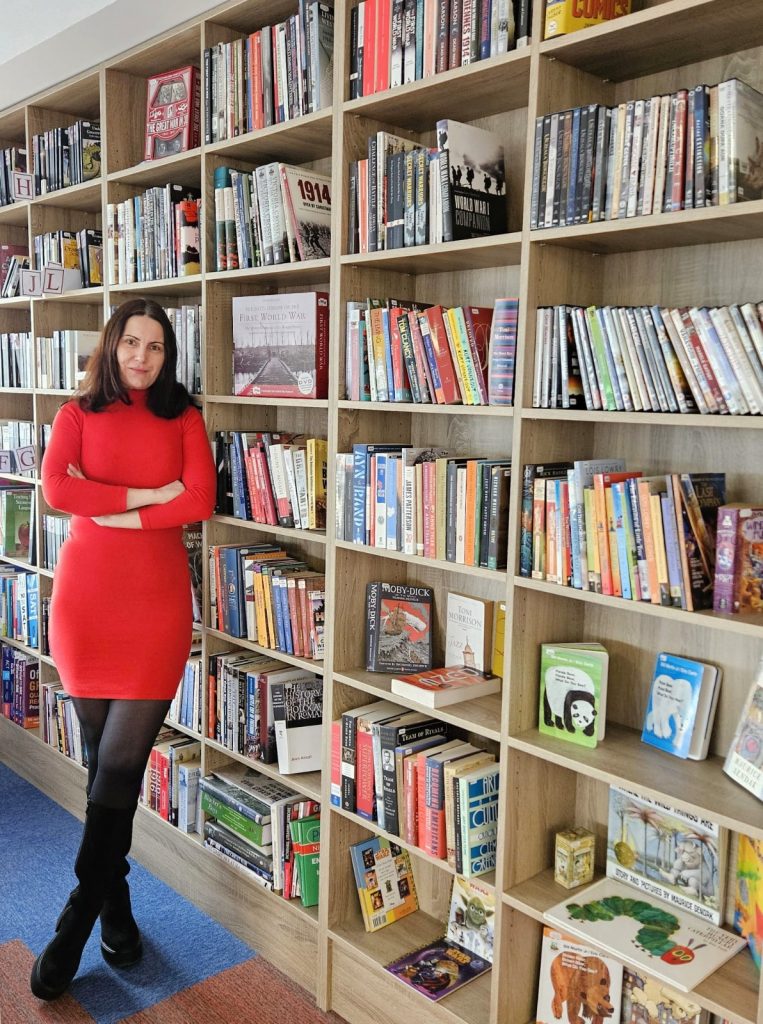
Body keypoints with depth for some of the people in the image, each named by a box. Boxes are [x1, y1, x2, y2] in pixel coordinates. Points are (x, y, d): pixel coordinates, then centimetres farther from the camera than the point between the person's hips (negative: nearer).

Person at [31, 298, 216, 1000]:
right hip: (85, 594, 1)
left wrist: (108, 510, -8)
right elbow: (56, 488, -10)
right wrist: (148, 495, -11)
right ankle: (116, 904, 26)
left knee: (121, 763, -2)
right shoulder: (79, 413, 7)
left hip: (158, 598, 0)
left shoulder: (184, 418, 7)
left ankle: (76, 922, 14)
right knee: (105, 757, 8)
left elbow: (200, 501, -8)